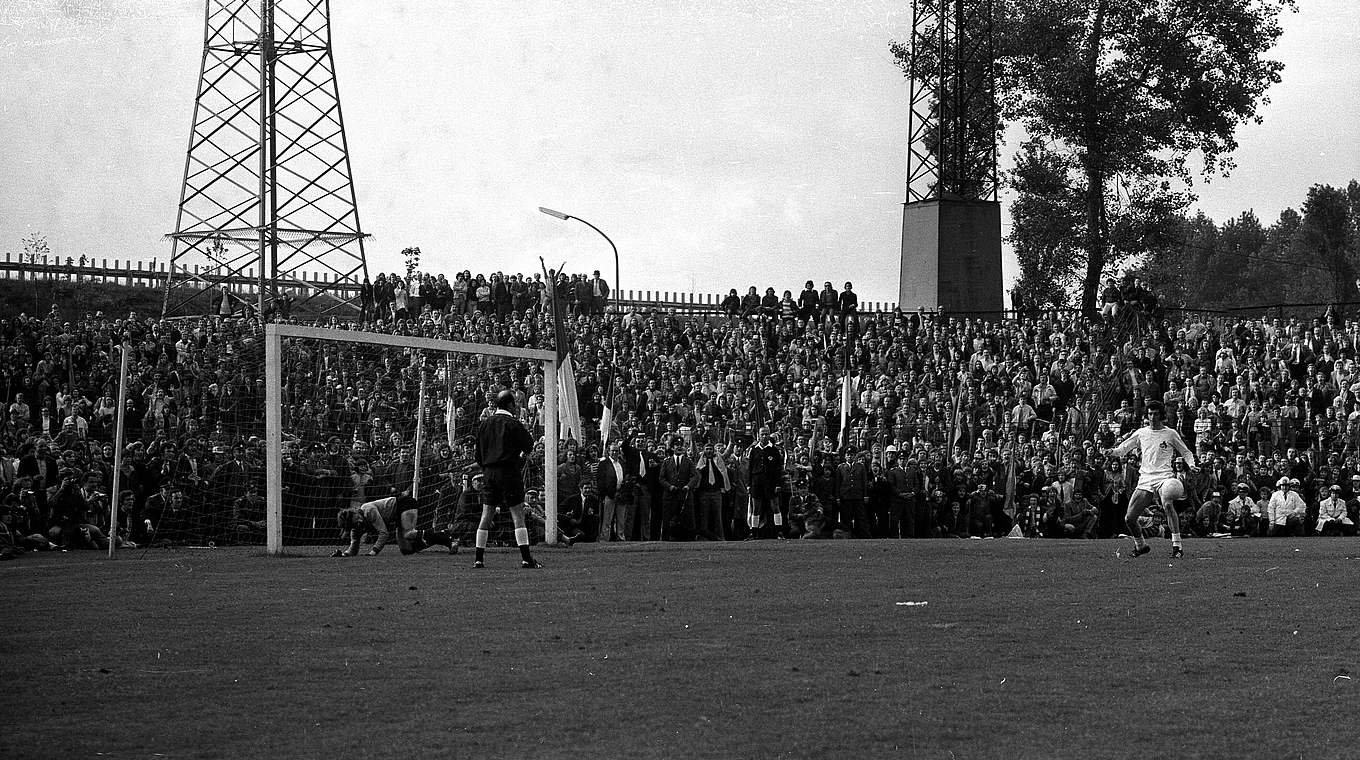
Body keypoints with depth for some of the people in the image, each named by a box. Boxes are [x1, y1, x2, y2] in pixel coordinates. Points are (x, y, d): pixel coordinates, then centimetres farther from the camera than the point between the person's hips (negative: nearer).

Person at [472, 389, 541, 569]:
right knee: (518, 515, -5)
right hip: (509, 472, -5)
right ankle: (526, 559, -10)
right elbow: (529, 446, -4)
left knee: (486, 516, 8)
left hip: (489, 472, 6)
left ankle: (479, 559, 6)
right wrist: (522, 455, 16)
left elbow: (479, 454, 15)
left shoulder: (484, 424, 11)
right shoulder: (513, 423, -7)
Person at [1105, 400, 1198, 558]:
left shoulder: (1170, 434, 6)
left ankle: (1177, 546, -33)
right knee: (1129, 518, -2)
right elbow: (1124, 448, 16)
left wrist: (1191, 465, -5)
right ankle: (1140, 546, 25)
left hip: (1164, 478, -4)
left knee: (1168, 505, -34)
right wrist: (1113, 452, -5)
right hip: (1145, 480, 4)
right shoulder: (1141, 433, 13)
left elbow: (1186, 453, 15)